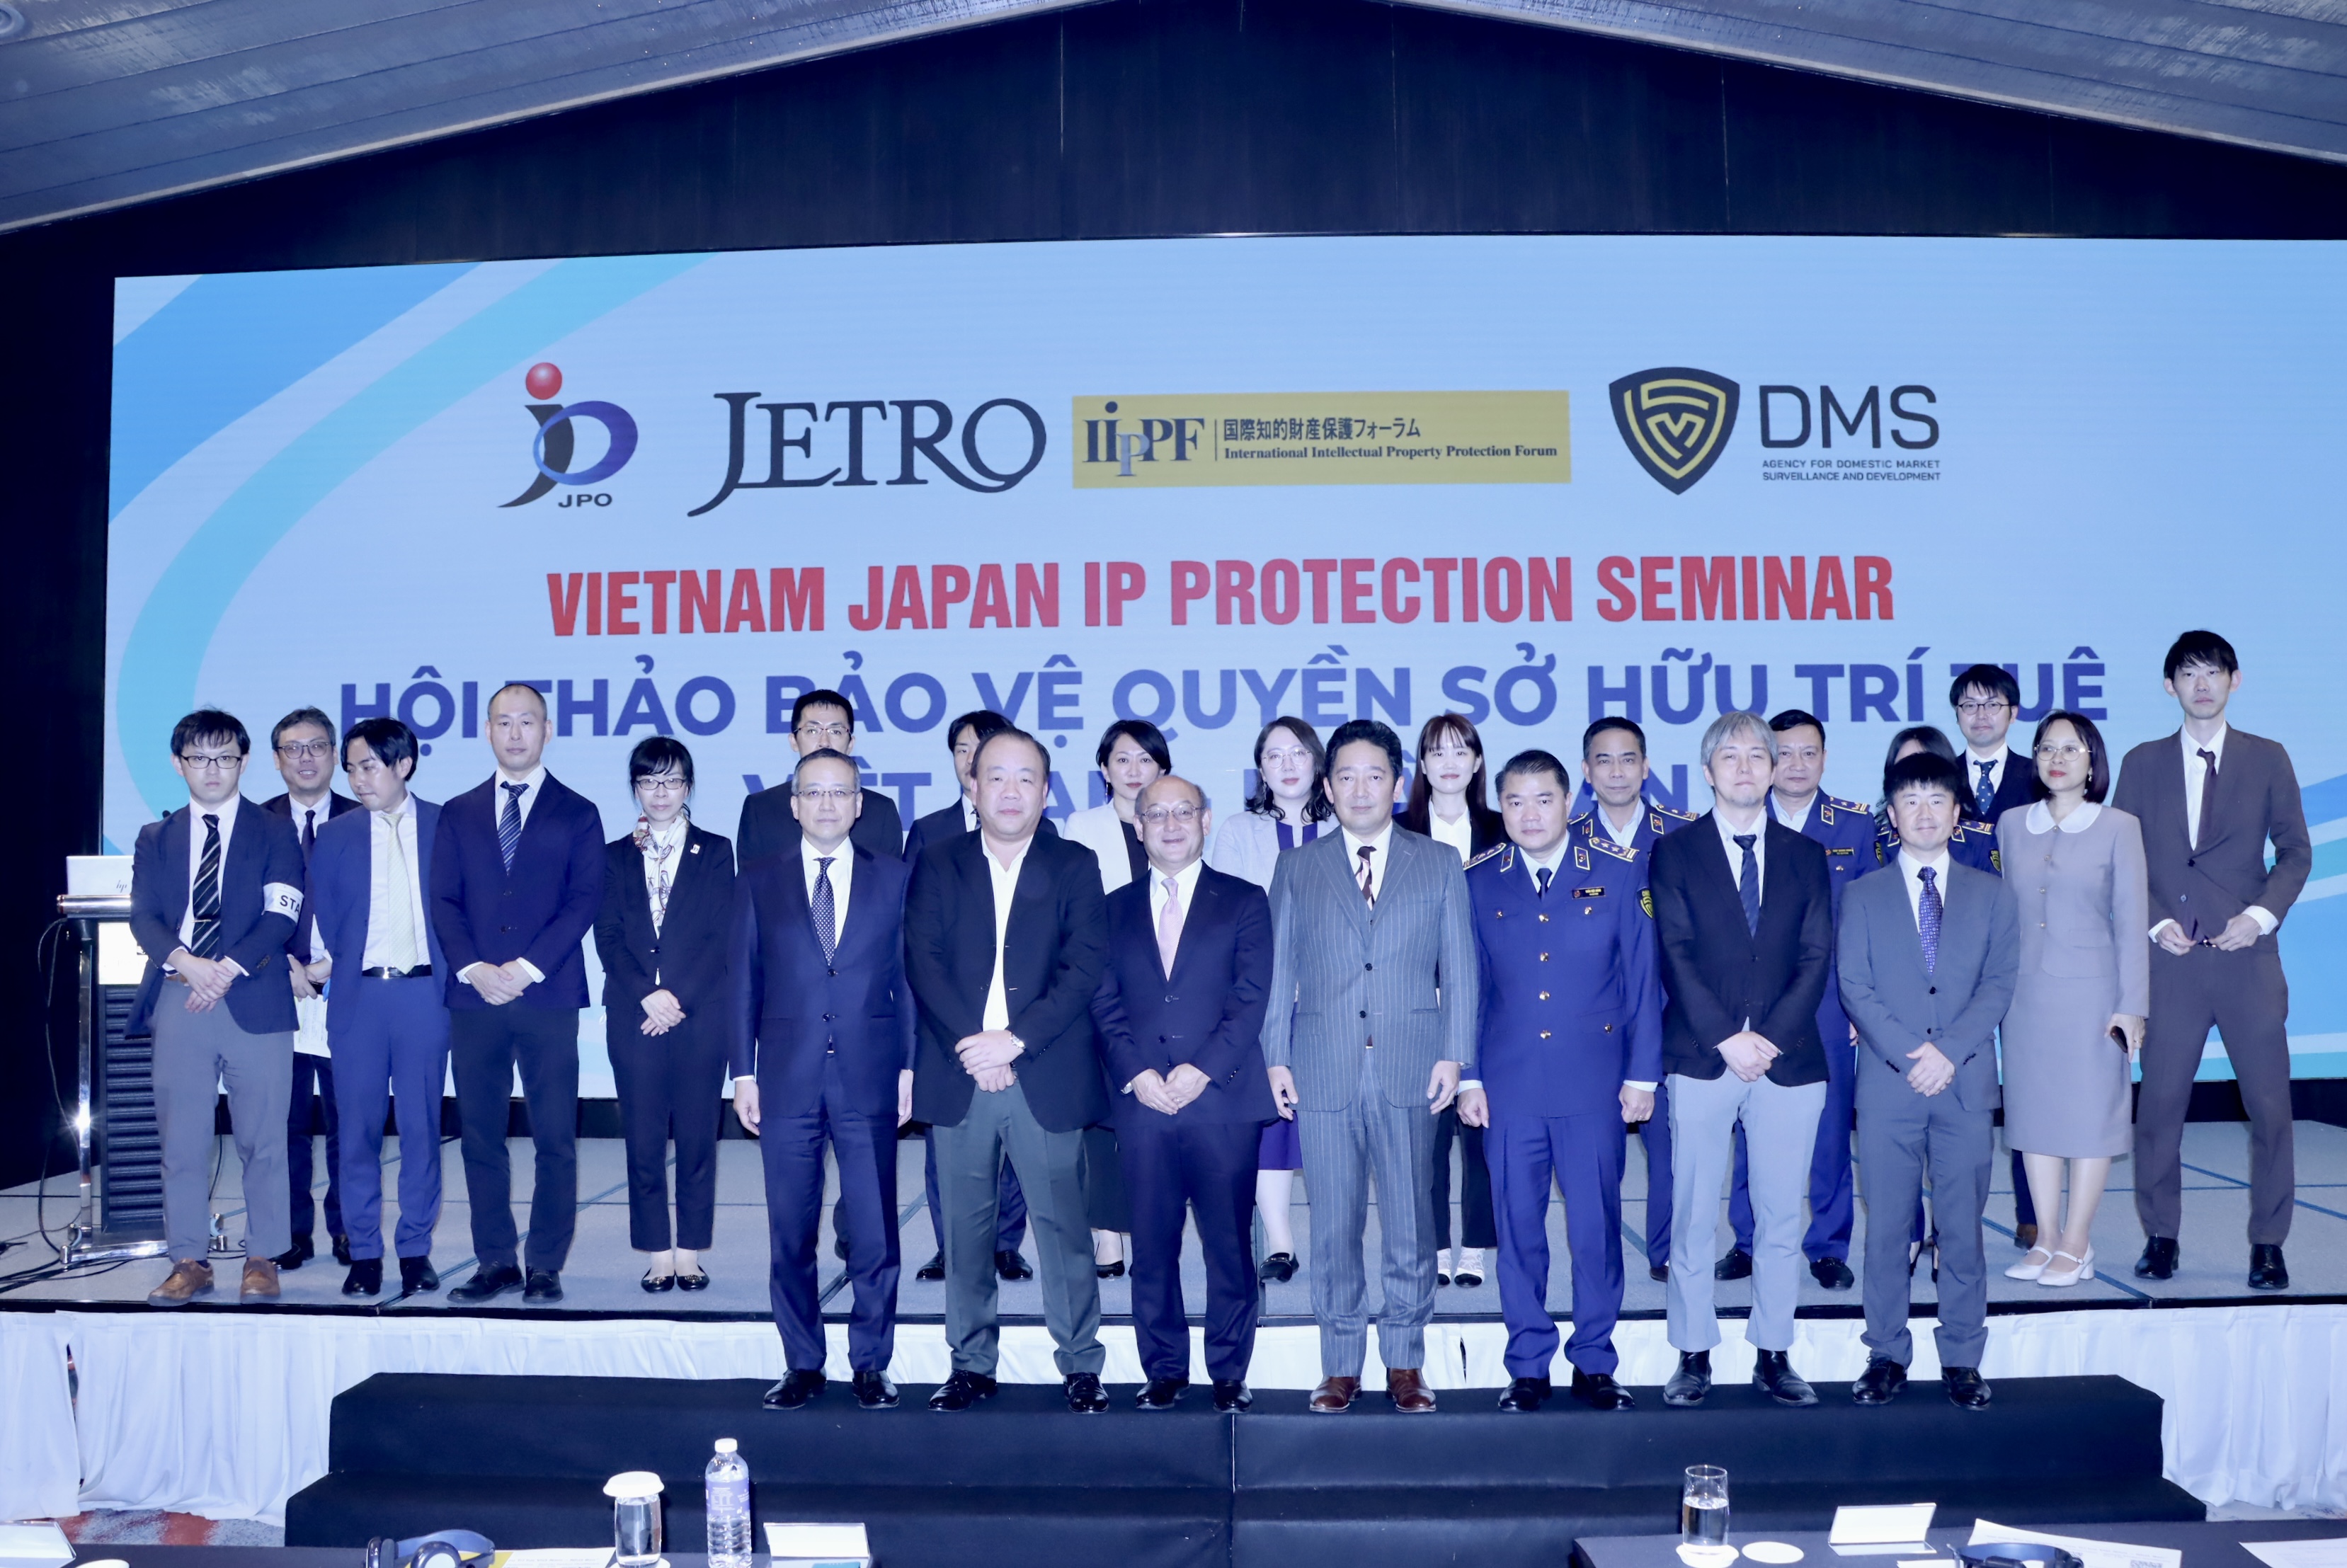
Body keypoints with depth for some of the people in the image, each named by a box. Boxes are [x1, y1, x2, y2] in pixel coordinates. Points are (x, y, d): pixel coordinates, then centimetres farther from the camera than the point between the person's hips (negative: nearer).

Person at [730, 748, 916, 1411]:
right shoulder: (759, 881, 7)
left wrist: (910, 1065, 0)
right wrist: (744, 1071, 2)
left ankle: (871, 1363, 15)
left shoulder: (895, 877, 6)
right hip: (787, 1081, 1)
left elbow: (909, 977, 6)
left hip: (870, 1079, -1)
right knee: (791, 1233, 7)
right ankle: (802, 1365, 19)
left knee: (875, 1232, 2)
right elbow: (743, 981, 7)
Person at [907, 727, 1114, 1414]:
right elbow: (924, 963, 1)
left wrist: (1015, 1039, -14)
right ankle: (971, 1363, 18)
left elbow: (1085, 967, -4)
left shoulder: (1074, 866, 6)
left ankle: (1080, 1365, 12)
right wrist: (968, 1045, -12)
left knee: (1062, 1223, 1)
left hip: (1047, 1078, -1)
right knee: (965, 1229, 7)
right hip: (958, 1075, 2)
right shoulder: (938, 865, 10)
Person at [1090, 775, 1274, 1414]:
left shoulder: (1245, 901, 7)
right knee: (1152, 1247, 4)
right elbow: (1105, 1004, 7)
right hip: (1141, 1101, 2)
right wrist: (1137, 1074, -8)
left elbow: (1252, 998, -1)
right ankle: (1164, 1371, 15)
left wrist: (1202, 1071, -11)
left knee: (1229, 1245, 2)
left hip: (1224, 1099, -2)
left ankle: (1229, 1372, 13)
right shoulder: (1115, 908, 14)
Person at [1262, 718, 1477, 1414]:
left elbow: (1459, 967, 7)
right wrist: (1277, 1058, 3)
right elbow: (1279, 972, 10)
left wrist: (1454, 1054, -2)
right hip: (1325, 1070, 0)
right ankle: (1340, 1366, 15)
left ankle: (1405, 1364, 17)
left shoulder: (1439, 864, 9)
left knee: (1411, 1224, 4)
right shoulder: (1297, 869, 11)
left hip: (1411, 1069, 0)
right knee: (1333, 1226, 4)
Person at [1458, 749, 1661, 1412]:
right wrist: (1467, 1076, 3)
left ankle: (1594, 1363, 18)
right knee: (1519, 1229, 6)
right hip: (1509, 1084, 1)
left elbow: (1642, 977, 4)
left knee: (1597, 1227, 3)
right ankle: (1528, 1367, 18)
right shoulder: (1477, 881, 5)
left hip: (1595, 1083, -1)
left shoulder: (1619, 872, 2)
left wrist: (1642, 1073, 1)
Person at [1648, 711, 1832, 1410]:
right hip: (1702, 1058, -2)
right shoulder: (1674, 852, 6)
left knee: (1781, 1218, 6)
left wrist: (1771, 1036, -8)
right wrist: (1726, 1038, -12)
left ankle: (1774, 1356, 16)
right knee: (1693, 1216, 2)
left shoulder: (1806, 855, 12)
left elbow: (1816, 956, 4)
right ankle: (1694, 1356, 11)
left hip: (1788, 1059, 2)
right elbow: (1676, 954, -2)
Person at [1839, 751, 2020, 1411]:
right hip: (1887, 1085, 0)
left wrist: (1950, 1050, -12)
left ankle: (1962, 1360, 13)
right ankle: (1887, 1355, 12)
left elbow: (1999, 984, 2)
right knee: (1887, 1227, 3)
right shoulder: (1863, 896, 8)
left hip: (1966, 1084, 0)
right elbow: (1854, 988, 0)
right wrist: (1908, 1054, -13)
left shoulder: (1991, 894, 11)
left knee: (1962, 1227, 3)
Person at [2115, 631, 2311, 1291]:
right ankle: (2160, 1236, 13)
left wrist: (2261, 914, -7)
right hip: (2171, 961, 0)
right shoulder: (2142, 764, 9)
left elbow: (2295, 852, 8)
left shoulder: (2268, 760, 8)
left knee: (2270, 1105, 1)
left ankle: (2268, 1244, 12)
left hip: (2248, 958, 0)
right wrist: (2155, 923, -5)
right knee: (2159, 1102, 2)